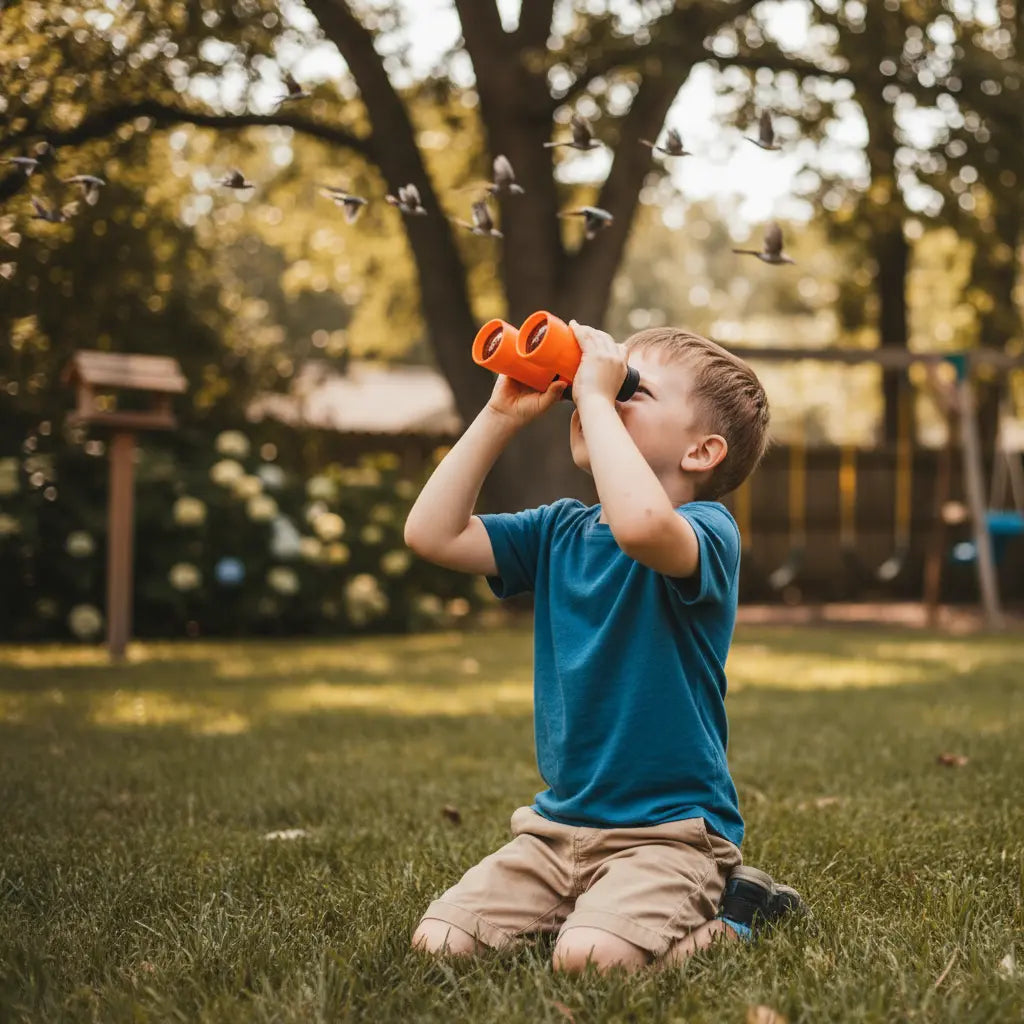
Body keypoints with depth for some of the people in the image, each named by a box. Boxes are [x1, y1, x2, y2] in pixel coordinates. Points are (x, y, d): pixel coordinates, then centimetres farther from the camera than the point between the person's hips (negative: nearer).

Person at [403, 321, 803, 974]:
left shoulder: (707, 530, -12)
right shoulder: (559, 530, 9)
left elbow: (640, 525, -37)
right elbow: (433, 533, 1)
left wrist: (596, 396, -25)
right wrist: (502, 417, -2)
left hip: (668, 828, -6)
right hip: (558, 823, 7)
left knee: (590, 957, -29)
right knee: (437, 942, -8)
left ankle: (723, 926, 1)